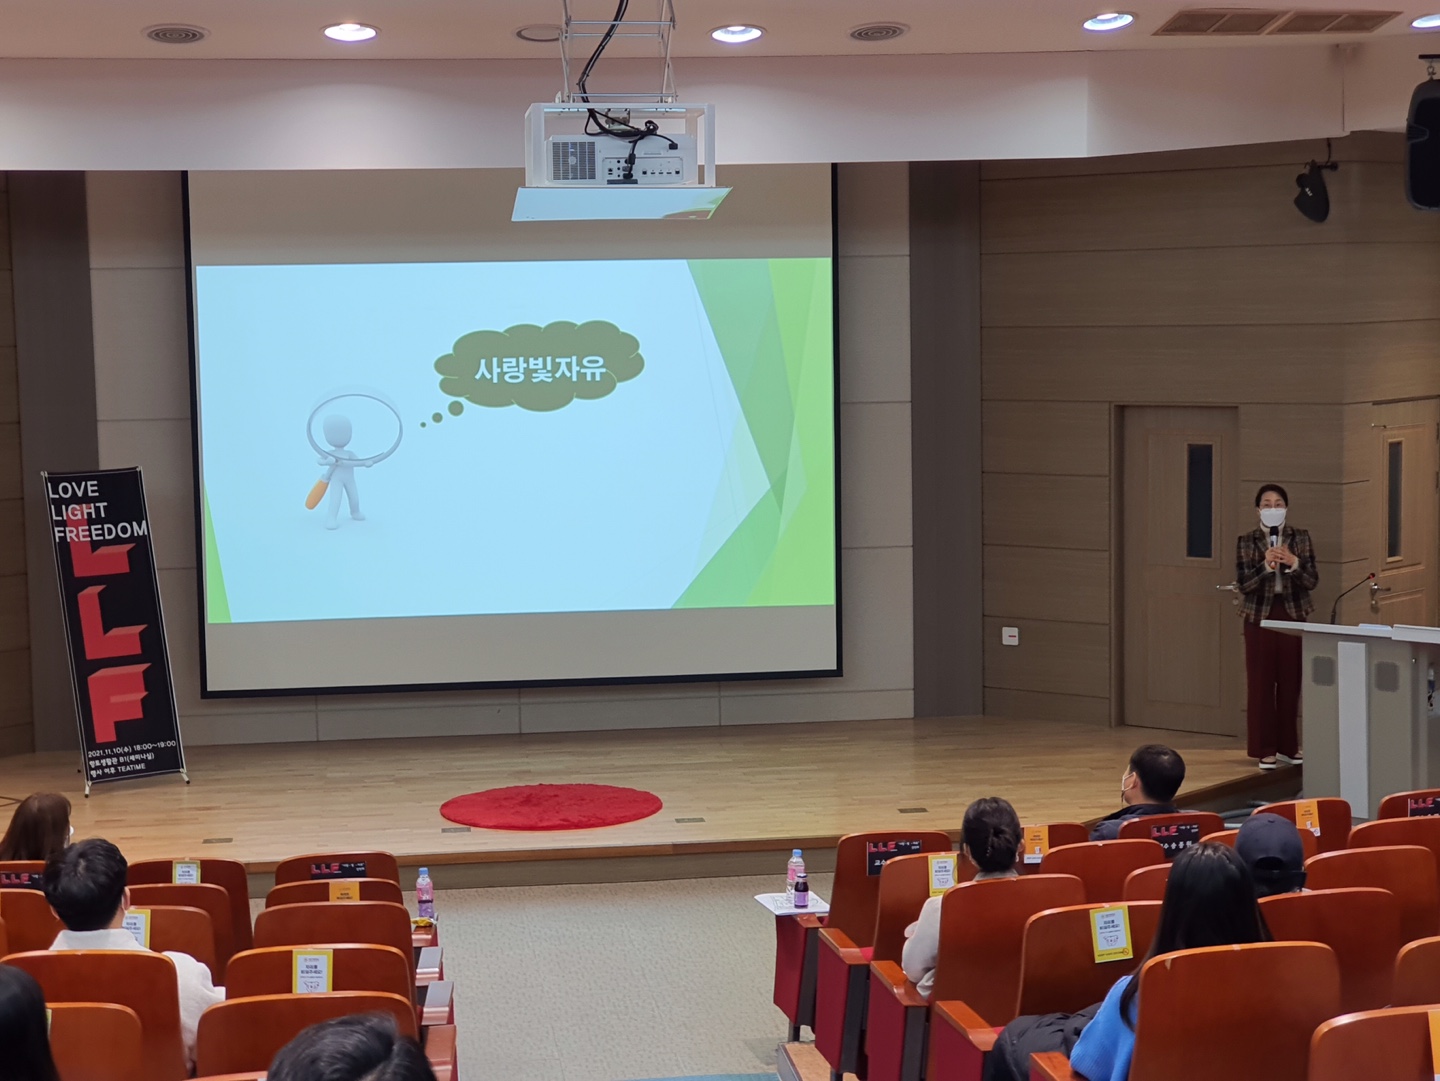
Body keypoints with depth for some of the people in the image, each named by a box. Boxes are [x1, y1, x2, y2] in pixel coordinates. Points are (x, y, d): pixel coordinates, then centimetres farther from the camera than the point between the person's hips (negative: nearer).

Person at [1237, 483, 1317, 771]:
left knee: (1290, 682, 5)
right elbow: (1243, 584, -7)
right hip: (1260, 617, -1)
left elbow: (1312, 581, -1)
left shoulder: (1301, 538, 4)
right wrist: (1266, 565, -21)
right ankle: (1264, 749, 6)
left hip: (1292, 615, 1)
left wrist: (1293, 563, -18)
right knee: (1260, 682, -1)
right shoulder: (1246, 541, 0)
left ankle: (1287, 746, 17)